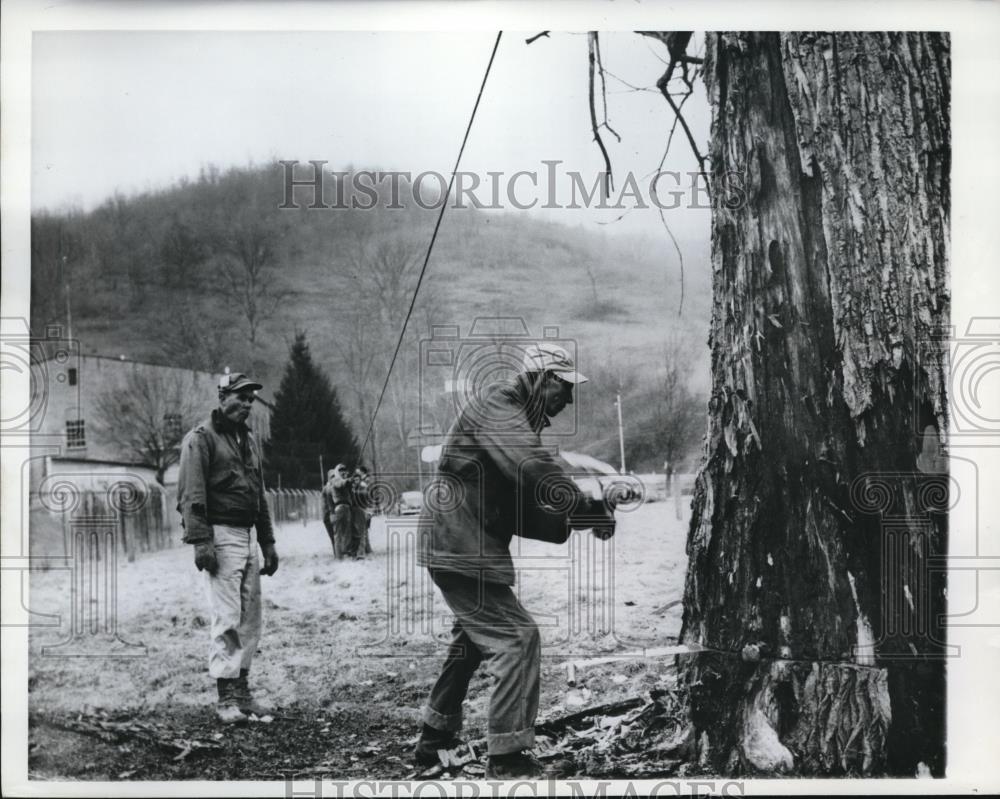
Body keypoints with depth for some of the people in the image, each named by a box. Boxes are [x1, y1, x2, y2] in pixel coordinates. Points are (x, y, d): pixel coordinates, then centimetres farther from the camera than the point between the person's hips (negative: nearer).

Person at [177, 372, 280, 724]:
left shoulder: (248, 440, 20)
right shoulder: (201, 438, -5)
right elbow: (190, 495, -13)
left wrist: (267, 542, 20)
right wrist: (200, 541, -21)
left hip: (248, 536, 8)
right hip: (221, 534, -8)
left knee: (250, 619, 8)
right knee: (227, 619, -9)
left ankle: (242, 691, 16)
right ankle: (226, 698, -4)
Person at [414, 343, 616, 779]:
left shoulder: (516, 422, 16)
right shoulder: (496, 409, -14)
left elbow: (522, 512, 14)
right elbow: (537, 470, -31)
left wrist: (569, 523, 1)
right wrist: (591, 510, -24)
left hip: (467, 550, 11)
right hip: (462, 551, -11)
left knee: (475, 637, 25)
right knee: (518, 637, -11)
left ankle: (435, 736, 38)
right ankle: (507, 758, -7)